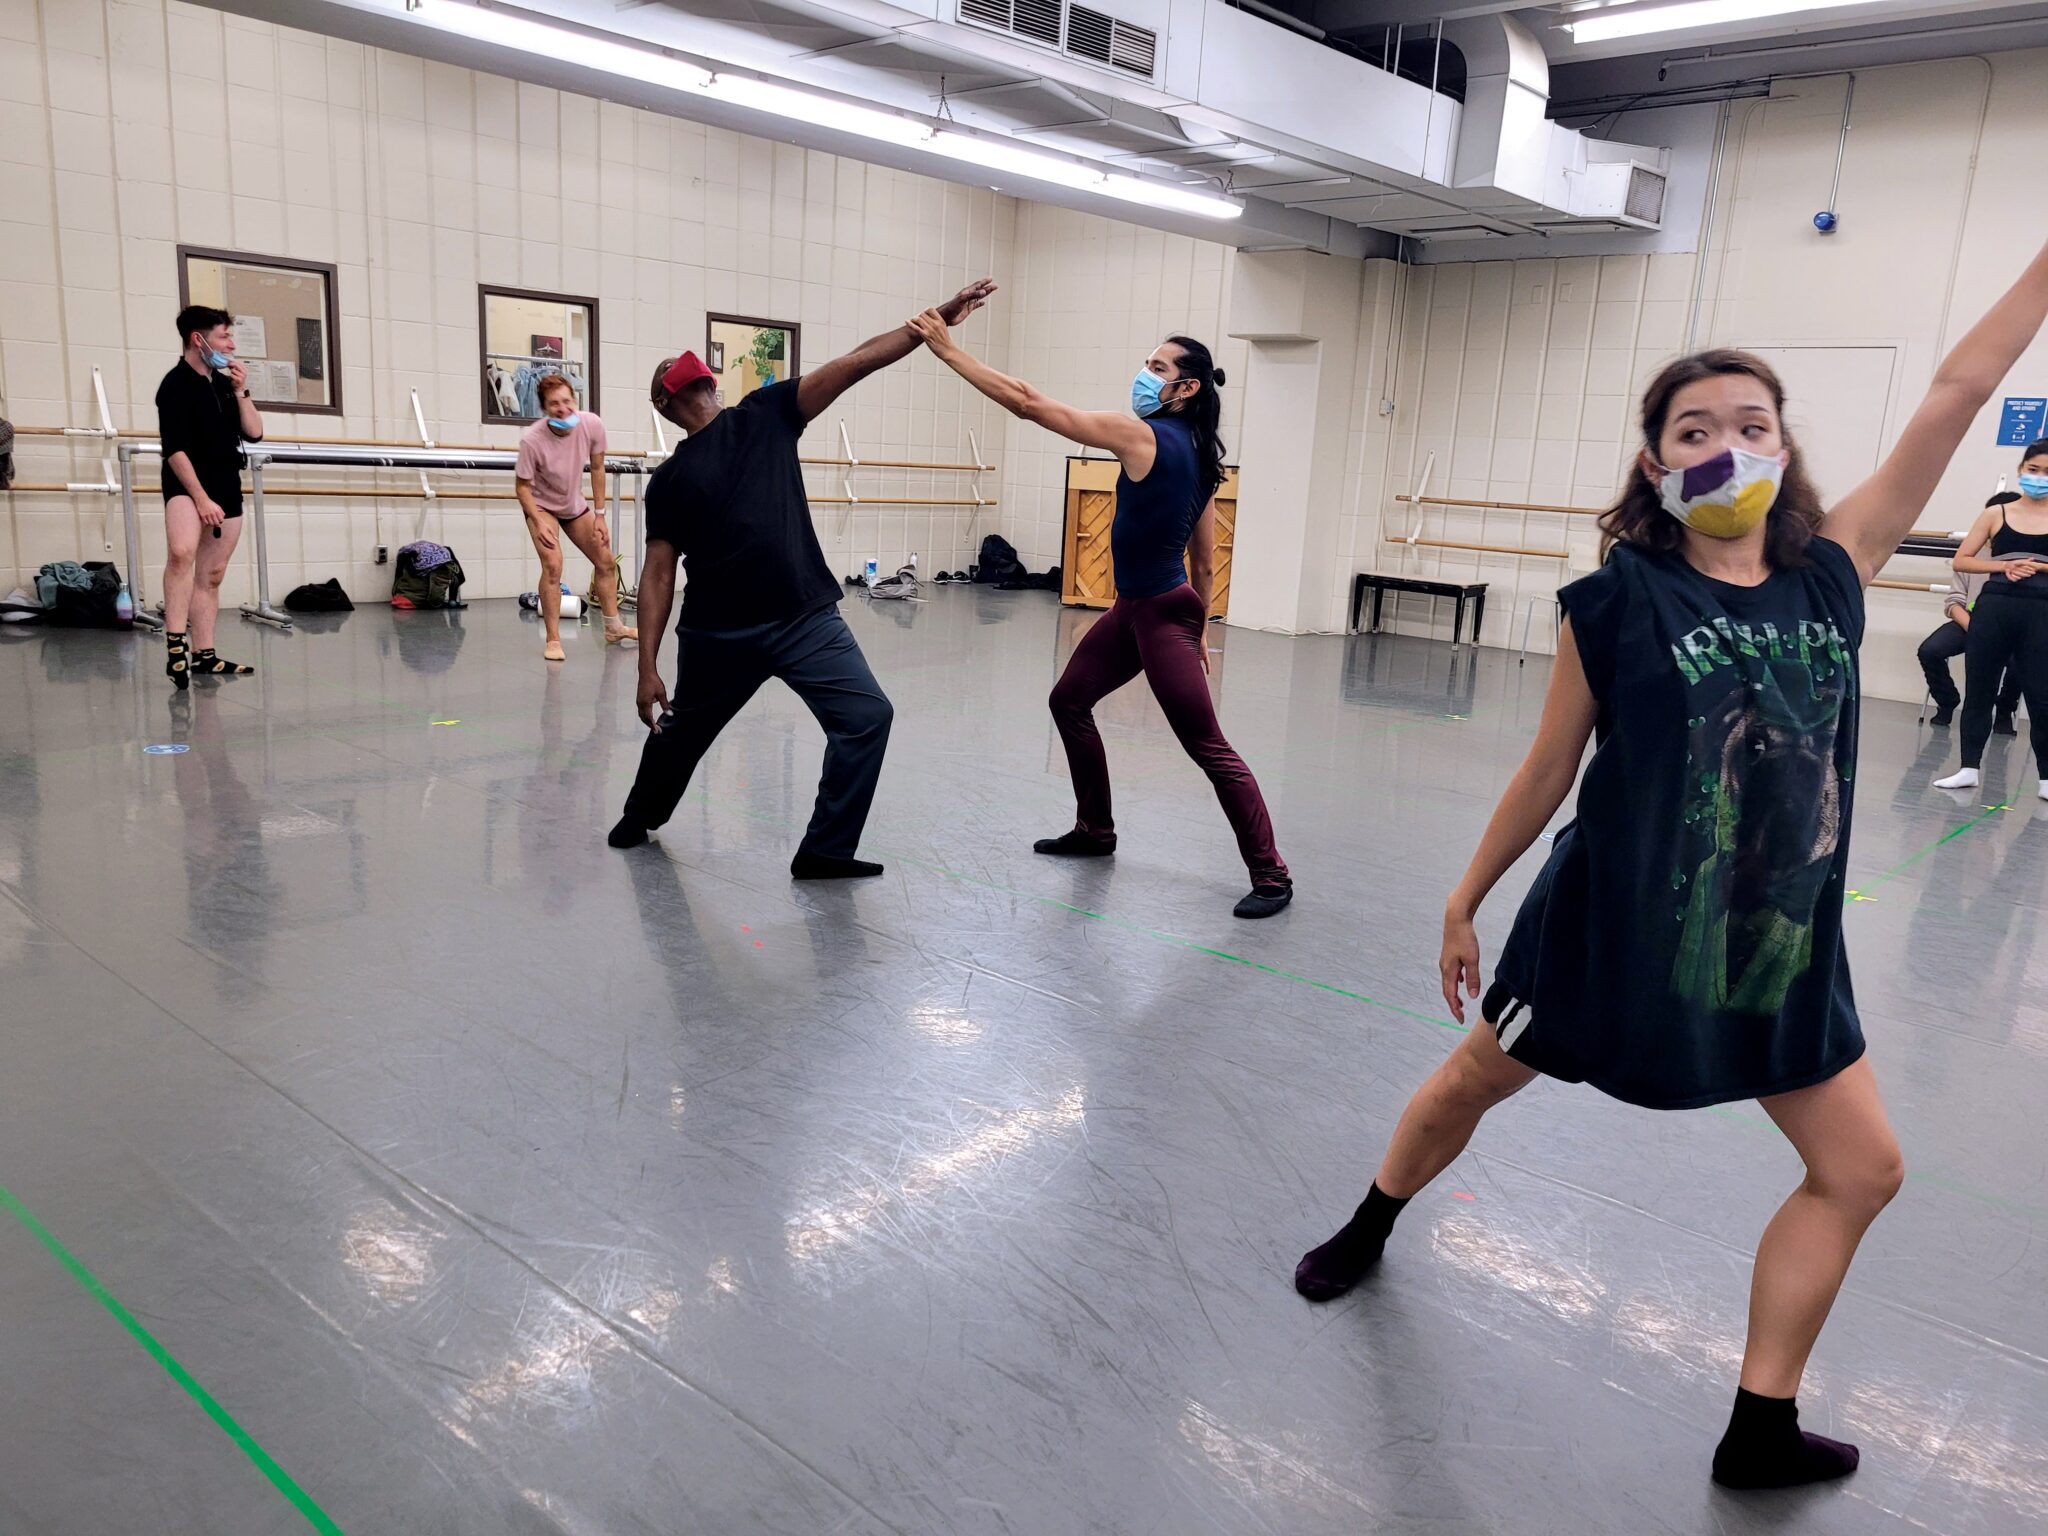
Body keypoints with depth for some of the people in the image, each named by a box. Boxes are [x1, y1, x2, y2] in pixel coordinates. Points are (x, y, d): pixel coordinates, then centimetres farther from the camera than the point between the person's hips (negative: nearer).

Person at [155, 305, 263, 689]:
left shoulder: (223, 384, 12)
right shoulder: (176, 384, -9)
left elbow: (255, 433, 9)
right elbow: (174, 449, -16)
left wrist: (240, 391, -2)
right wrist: (201, 498, -22)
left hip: (227, 486, 8)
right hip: (187, 483, -7)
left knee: (211, 575, 10)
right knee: (181, 553, -32)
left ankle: (204, 656, 16)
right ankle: (176, 646, -34)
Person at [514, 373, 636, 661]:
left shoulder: (592, 425, -22)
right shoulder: (531, 440, -32)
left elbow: (597, 469, -6)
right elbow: (523, 486, -19)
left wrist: (599, 516, -5)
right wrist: (539, 524, -28)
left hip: (575, 505, 5)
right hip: (542, 506, -5)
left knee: (606, 563, 11)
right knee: (552, 566, -22)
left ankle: (613, 628, 29)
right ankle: (553, 640, -12)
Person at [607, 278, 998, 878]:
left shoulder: (765, 415, 5)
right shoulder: (669, 480, 5)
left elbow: (856, 362, -2)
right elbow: (658, 575, 3)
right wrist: (647, 669, -5)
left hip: (807, 619, 0)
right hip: (718, 632, 0)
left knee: (868, 715, -14)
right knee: (681, 730, 18)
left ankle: (825, 851, -1)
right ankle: (641, 816, 49)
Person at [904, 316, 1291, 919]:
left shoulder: (1140, 435, -18)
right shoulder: (1199, 453, 7)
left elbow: (1028, 403, -19)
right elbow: (1204, 561, 12)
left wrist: (948, 350, -13)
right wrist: (1200, 630, 22)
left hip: (1159, 613, -9)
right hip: (1134, 607, 9)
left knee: (1208, 748, -4)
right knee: (1069, 701, 19)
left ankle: (1271, 876, 4)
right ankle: (1095, 830, 31)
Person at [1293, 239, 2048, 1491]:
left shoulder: (1832, 575, -4)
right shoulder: (1618, 601, -14)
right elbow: (1549, 771, -7)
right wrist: (1465, 900, -1)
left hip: (1785, 943, 4)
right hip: (1612, 924, -4)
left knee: (1863, 1170, 8)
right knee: (1472, 1082, 13)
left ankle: (1762, 1430, 25)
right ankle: (1368, 1231, 43)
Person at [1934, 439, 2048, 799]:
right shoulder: (1997, 513, 7)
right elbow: (1961, 561, 2)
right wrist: (2005, 566, -10)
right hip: (1994, 608, 1)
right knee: (1978, 688, 5)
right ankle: (1969, 768, 13)